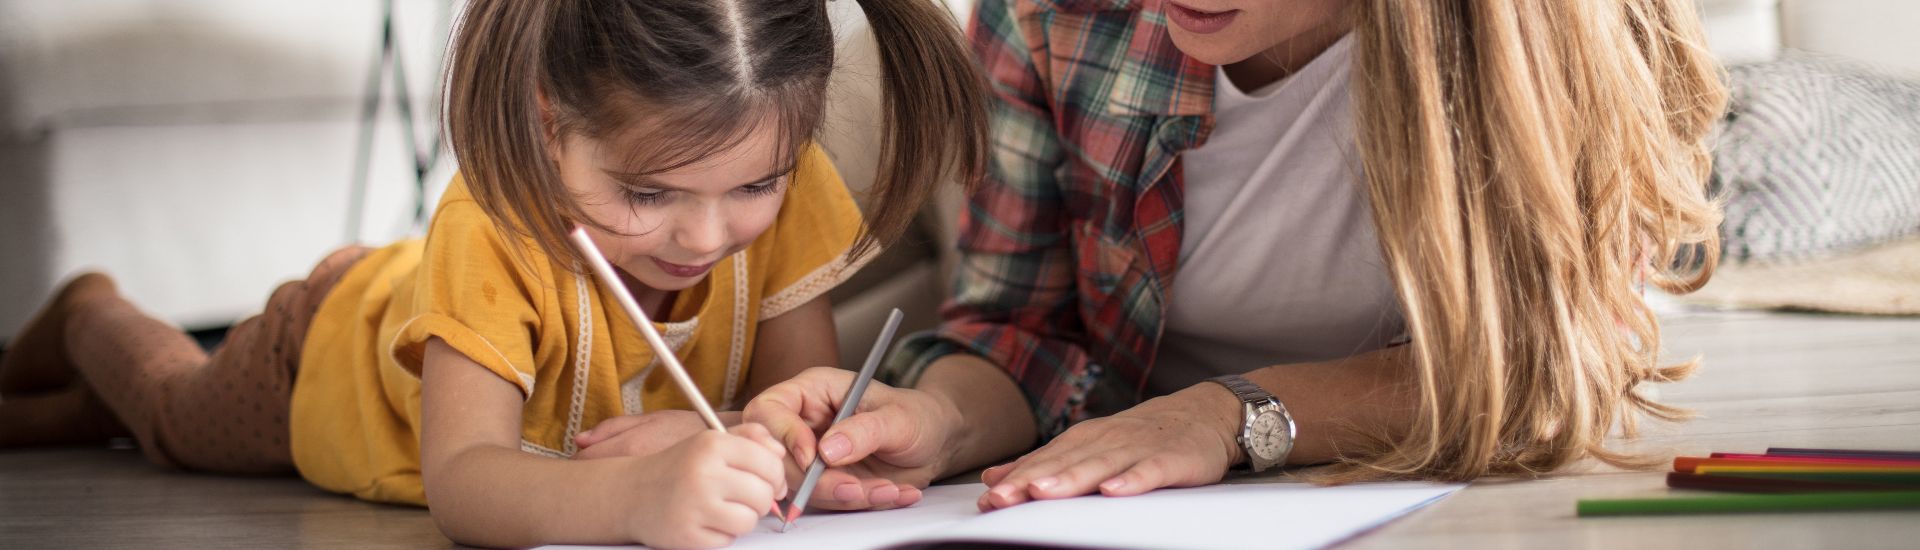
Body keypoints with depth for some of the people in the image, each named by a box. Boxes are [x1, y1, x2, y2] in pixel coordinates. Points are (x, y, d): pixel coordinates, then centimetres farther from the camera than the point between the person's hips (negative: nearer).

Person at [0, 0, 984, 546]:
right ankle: (90, 317, 62)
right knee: (181, 415, 29)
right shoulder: (492, 230, -50)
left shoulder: (787, 189, -38)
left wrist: (709, 453, -57)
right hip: (334, 350, -4)